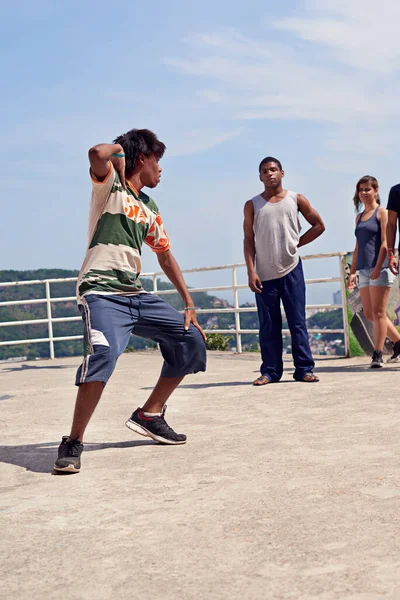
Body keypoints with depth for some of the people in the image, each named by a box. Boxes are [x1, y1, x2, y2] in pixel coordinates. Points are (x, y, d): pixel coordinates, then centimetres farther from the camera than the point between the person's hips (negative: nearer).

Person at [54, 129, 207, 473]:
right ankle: (73, 444, -17)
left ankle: (150, 416, 18)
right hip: (102, 292, -8)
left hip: (137, 295, 8)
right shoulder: (110, 184, -1)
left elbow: (165, 255, 24)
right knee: (104, 354, -32)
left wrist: (189, 304, 20)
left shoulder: (150, 208, 19)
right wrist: (119, 148, -1)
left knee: (192, 341, 7)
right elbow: (98, 154, -25)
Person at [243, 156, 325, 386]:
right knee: (268, 326, 4)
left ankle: (304, 368, 5)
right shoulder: (252, 205, 5)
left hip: (291, 270, 0)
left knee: (298, 321, 1)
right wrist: (251, 272, -6)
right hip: (264, 274, 1)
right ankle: (270, 371, 10)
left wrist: (297, 243, 4)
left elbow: (319, 225, 12)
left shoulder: (296, 199, 6)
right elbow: (249, 240, 2)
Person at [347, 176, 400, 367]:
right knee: (369, 314, 8)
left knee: (378, 313, -6)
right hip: (364, 270, 8)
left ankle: (377, 355, -2)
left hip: (379, 268, -8)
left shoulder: (382, 212, -2)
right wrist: (353, 272, 14)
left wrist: (378, 267, -20)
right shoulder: (359, 217, 19)